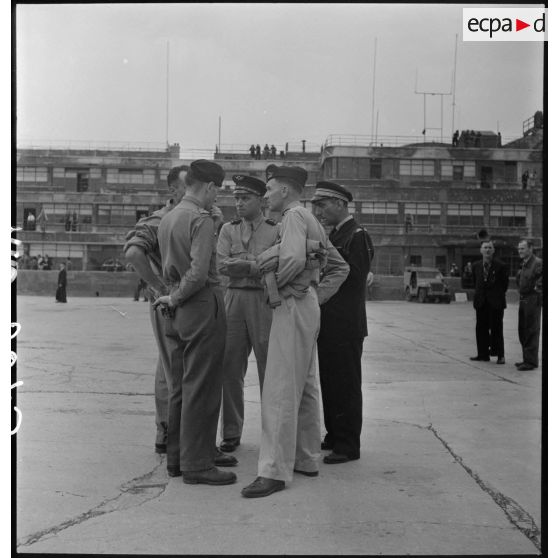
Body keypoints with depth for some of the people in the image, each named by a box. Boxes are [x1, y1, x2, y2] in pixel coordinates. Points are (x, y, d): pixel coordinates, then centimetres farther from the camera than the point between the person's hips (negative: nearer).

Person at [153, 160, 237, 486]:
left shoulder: (167, 218, 13)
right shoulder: (201, 219, -14)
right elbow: (199, 272, -22)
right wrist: (175, 299, -10)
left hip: (178, 312, 9)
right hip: (203, 306, -9)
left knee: (180, 387, 15)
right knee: (202, 389, -3)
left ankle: (177, 458, 23)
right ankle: (196, 465, 2)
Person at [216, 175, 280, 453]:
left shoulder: (276, 230, 4)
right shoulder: (228, 229, 13)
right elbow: (221, 265, -1)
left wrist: (241, 264, -10)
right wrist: (258, 264, -8)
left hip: (264, 300, -3)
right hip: (233, 299, 3)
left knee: (269, 368, 0)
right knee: (230, 369, 4)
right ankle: (231, 433, 14)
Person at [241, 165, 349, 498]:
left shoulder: (295, 215, -10)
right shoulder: (313, 222, 19)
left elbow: (294, 260, -27)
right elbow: (340, 267, 21)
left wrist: (274, 284, -11)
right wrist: (318, 296, 14)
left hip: (294, 306, -10)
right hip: (308, 306, 10)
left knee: (281, 390, -10)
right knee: (305, 386, 14)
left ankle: (275, 471, -8)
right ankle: (307, 459, 22)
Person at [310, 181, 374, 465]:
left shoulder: (357, 236, -10)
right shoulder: (335, 235, 18)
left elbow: (353, 278, -19)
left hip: (345, 327, -9)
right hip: (329, 325, 9)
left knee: (346, 385, -3)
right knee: (329, 383, 14)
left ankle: (348, 446, 5)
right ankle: (334, 436, 25)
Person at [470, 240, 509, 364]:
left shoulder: (501, 266, -6)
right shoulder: (476, 266, 7)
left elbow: (505, 284, 3)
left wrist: (498, 296, 5)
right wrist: (479, 295, 12)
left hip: (496, 303, -4)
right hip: (481, 302, 4)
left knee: (496, 329, -1)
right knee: (481, 329, 7)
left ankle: (500, 355, 6)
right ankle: (483, 354, 16)